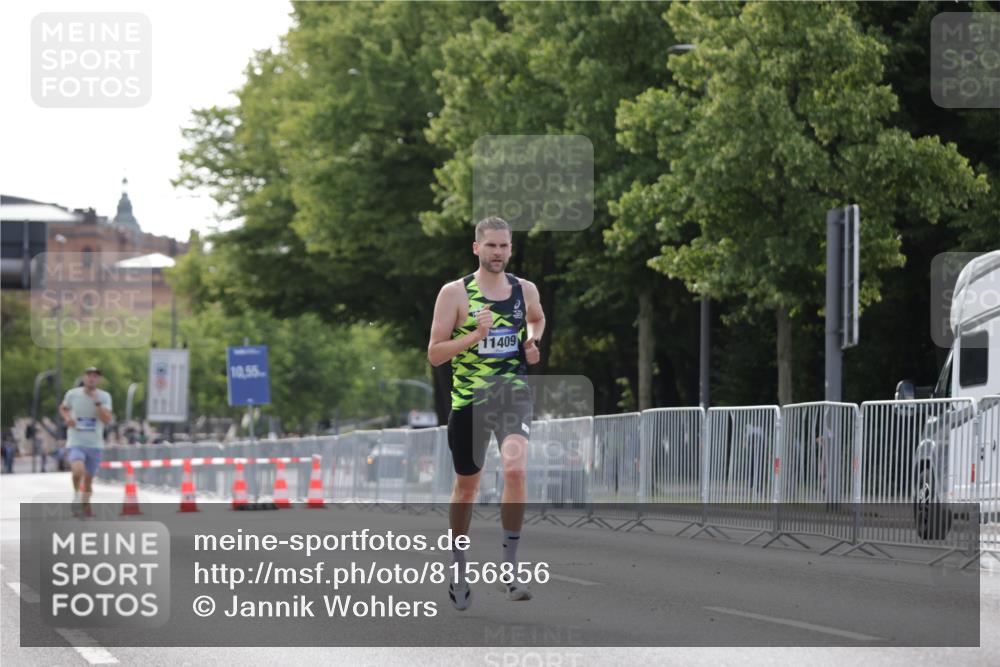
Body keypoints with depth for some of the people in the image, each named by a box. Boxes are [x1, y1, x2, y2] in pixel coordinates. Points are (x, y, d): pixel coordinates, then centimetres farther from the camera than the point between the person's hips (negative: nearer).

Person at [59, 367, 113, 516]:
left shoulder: (104, 397, -3)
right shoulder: (73, 394, -3)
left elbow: (107, 420, -13)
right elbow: (63, 408, 17)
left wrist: (97, 402, -21)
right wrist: (67, 417, -4)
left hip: (95, 445, 2)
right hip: (76, 443, -2)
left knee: (89, 478, 11)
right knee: (78, 471, -28)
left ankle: (85, 505, 34)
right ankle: (76, 495, -2)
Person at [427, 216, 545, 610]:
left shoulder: (525, 290, 5)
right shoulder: (455, 293, -5)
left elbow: (537, 319, 29)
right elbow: (434, 354, -6)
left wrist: (532, 342, 8)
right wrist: (476, 335, -19)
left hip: (513, 394, 1)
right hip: (468, 399, -1)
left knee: (515, 469, -24)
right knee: (466, 485, 12)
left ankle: (509, 566, -15)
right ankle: (459, 569, 32)